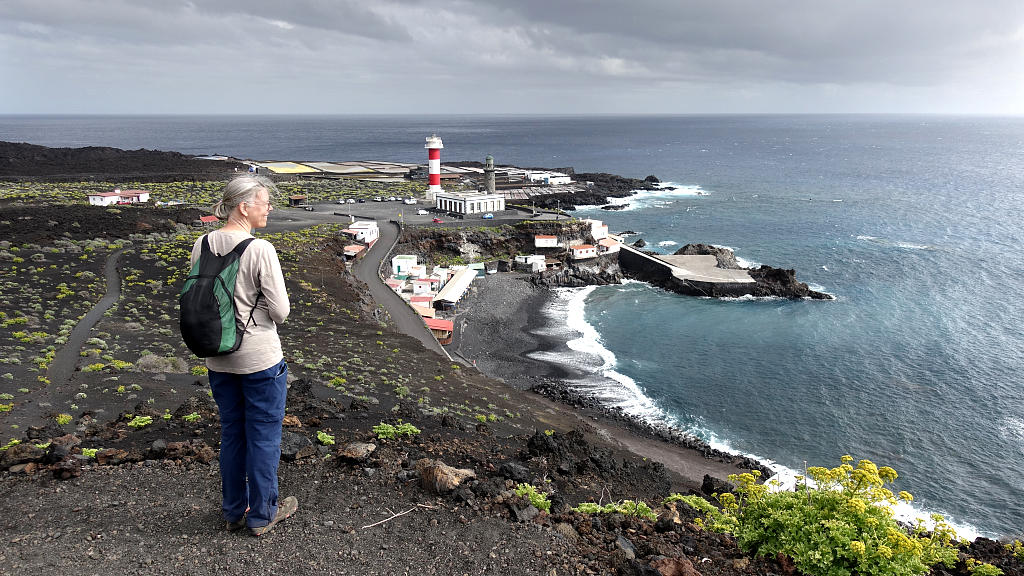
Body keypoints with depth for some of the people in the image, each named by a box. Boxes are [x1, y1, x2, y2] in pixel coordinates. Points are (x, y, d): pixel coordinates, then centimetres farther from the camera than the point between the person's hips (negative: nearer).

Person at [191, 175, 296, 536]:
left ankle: (234, 511, 32)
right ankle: (262, 514, 23)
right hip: (261, 357, -6)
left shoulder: (202, 245, -1)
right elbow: (280, 310, -17)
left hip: (218, 357, 6)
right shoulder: (261, 250, -20)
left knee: (231, 433, 19)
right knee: (263, 435, 9)